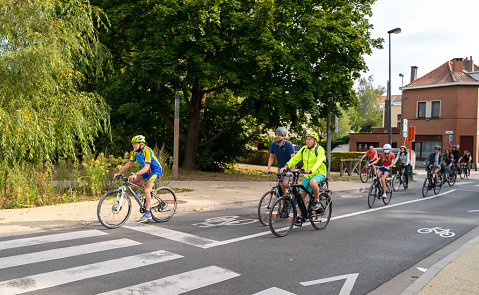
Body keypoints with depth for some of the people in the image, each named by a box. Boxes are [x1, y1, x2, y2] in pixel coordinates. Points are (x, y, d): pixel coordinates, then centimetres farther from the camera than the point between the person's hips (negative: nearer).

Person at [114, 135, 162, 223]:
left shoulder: (147, 151, -28)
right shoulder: (135, 152, -4)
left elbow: (146, 167, -35)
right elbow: (128, 164, 0)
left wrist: (135, 175, -46)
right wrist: (119, 173, -10)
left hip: (154, 170, -8)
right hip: (146, 171, 8)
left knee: (146, 190, -20)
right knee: (132, 180, -7)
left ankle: (147, 214, -13)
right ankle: (146, 188, 15)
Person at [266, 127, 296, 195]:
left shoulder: (288, 144, -19)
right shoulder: (273, 144, -5)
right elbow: (271, 157, 4)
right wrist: (268, 168, -8)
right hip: (281, 167, 5)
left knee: (285, 183, -20)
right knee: (282, 187, 5)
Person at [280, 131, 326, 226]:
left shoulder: (320, 150, -14)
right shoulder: (304, 149, 3)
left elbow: (318, 162, -30)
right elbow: (295, 158, -4)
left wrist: (311, 170, -48)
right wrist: (286, 166, -19)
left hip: (319, 173, -5)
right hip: (307, 175, 5)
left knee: (312, 182, -38)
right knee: (301, 194, -3)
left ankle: (316, 200, -12)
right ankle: (300, 216, 10)